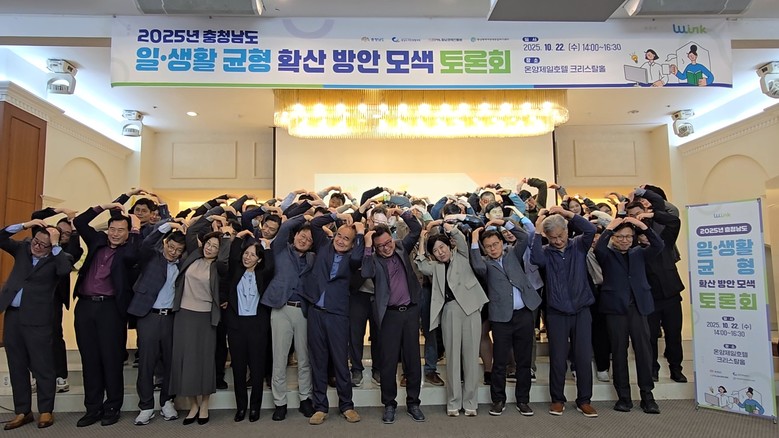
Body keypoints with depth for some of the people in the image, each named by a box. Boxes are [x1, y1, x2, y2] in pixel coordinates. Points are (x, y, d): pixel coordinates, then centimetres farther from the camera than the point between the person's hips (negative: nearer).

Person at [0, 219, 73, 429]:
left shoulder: (56, 258, -6)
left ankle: (46, 411, 13)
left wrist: (55, 244, -21)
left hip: (37, 318, -6)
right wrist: (24, 225, -6)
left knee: (42, 366, 1)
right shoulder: (23, 248, 10)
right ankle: (22, 411, 23)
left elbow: (65, 269, -26)